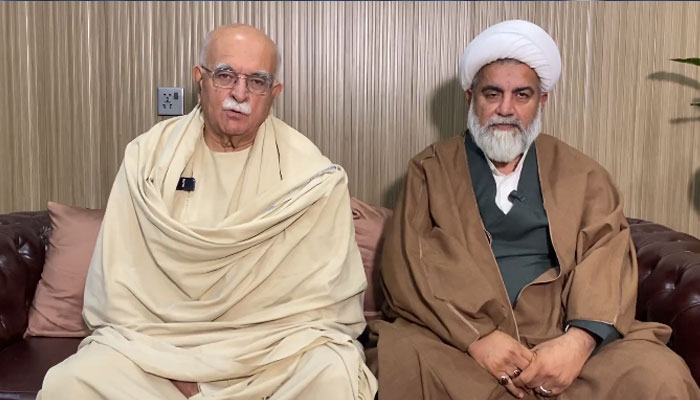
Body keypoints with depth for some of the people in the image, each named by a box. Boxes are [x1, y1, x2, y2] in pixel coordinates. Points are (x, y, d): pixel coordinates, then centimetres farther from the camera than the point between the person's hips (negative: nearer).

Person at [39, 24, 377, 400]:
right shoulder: (148, 156, 1)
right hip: (155, 342, 2)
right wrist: (166, 368, -10)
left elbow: (325, 293, -6)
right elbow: (118, 280, 0)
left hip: (272, 347, -1)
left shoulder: (310, 176, -6)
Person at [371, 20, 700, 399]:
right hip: (457, 339, -1)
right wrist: (476, 337, -15)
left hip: (559, 337, 2)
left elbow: (607, 257, 3)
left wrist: (579, 339, -17)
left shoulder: (581, 173, 15)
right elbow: (407, 260, 0)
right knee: (399, 362, -32)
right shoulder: (429, 170, 12)